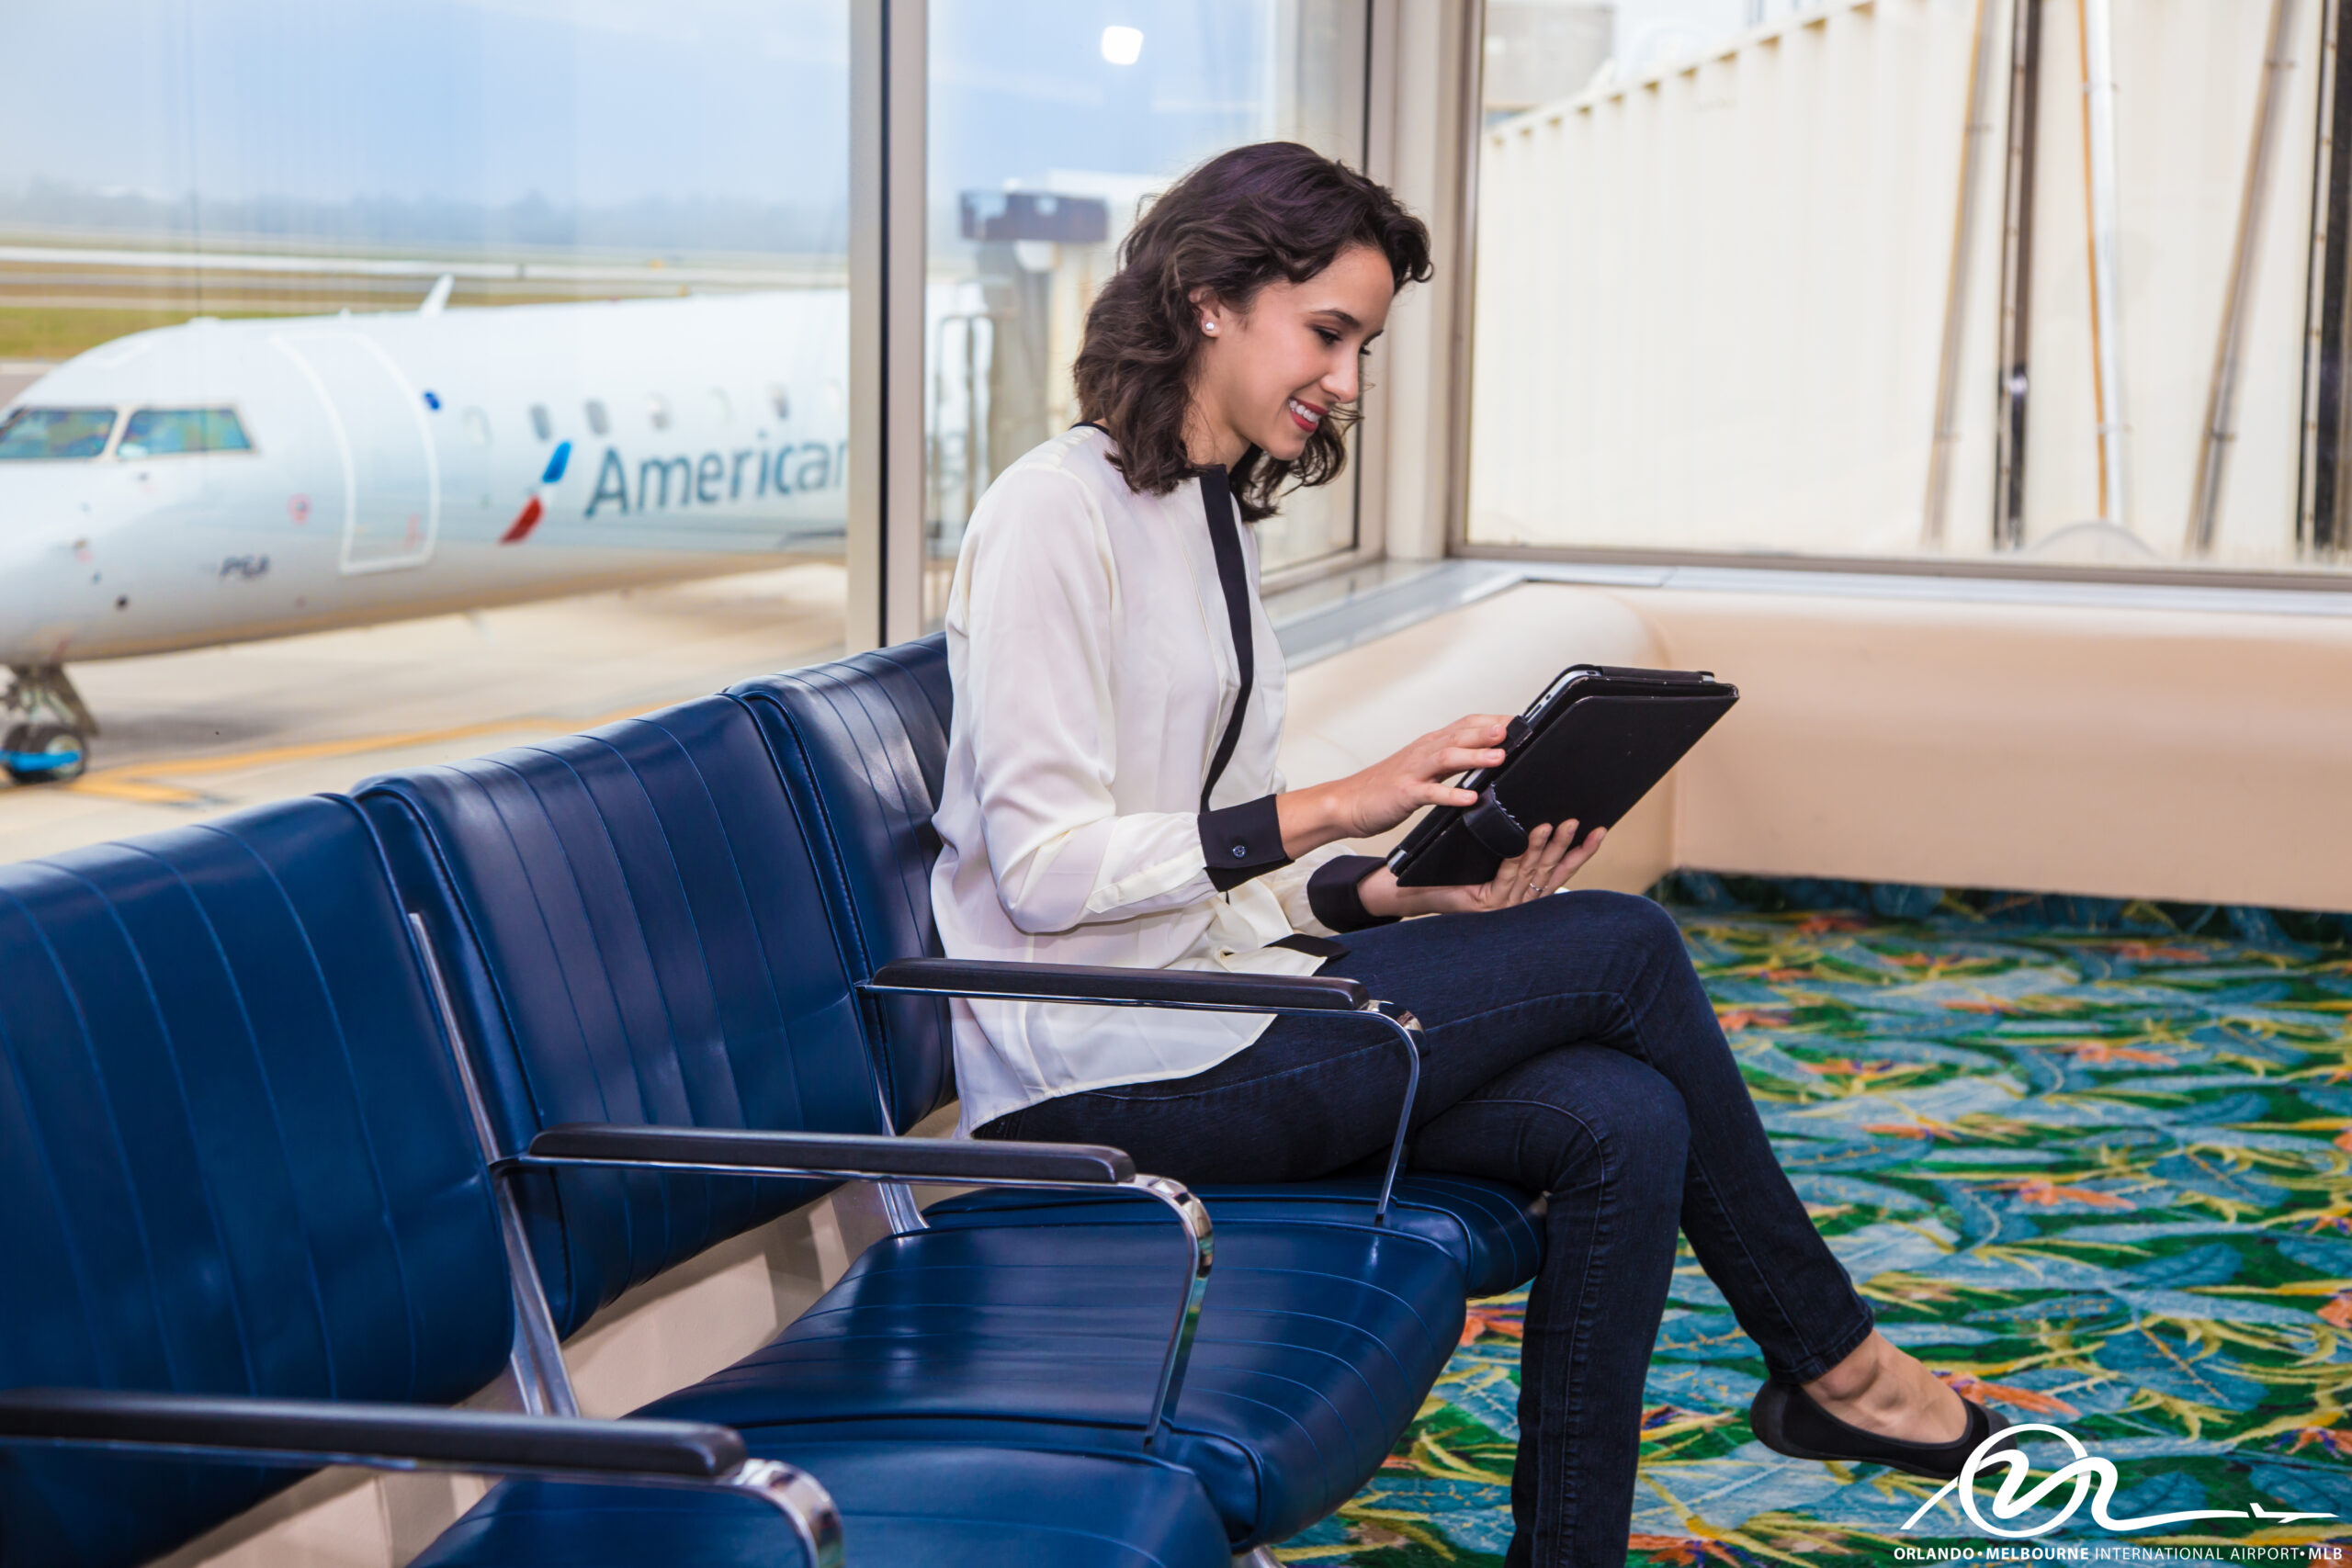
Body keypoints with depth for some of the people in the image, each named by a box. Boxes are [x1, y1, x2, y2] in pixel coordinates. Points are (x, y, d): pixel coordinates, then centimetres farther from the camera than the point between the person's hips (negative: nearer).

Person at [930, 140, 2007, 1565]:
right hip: (1098, 1073, -8)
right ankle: (1832, 1363, 9)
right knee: (1623, 946, -10)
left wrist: (1406, 893, -1)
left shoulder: (1217, 516, 17)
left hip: (1199, 1010, 8)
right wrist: (1339, 806, -21)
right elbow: (1047, 866, -18)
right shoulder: (1058, 513, -11)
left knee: (1623, 1122, -13)